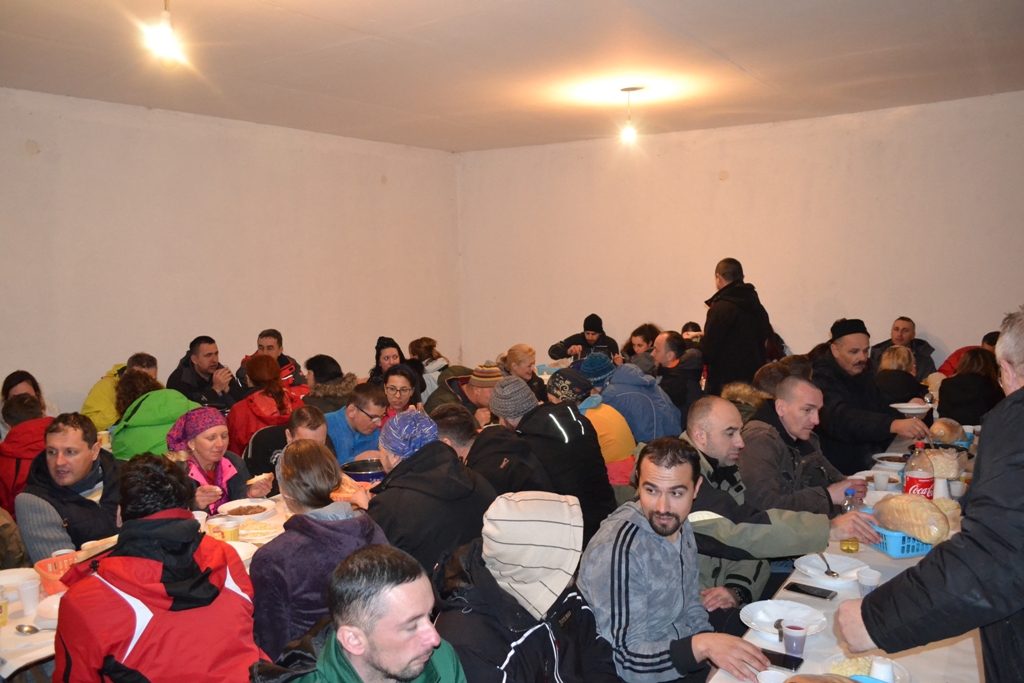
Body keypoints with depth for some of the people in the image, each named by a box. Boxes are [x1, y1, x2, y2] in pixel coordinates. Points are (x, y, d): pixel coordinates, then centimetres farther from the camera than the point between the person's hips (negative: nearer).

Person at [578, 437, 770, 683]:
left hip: (688, 663, 7)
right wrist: (701, 646, -35)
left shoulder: (679, 525, -1)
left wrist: (714, 646, -6)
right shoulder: (618, 549, -26)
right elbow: (627, 661, -24)